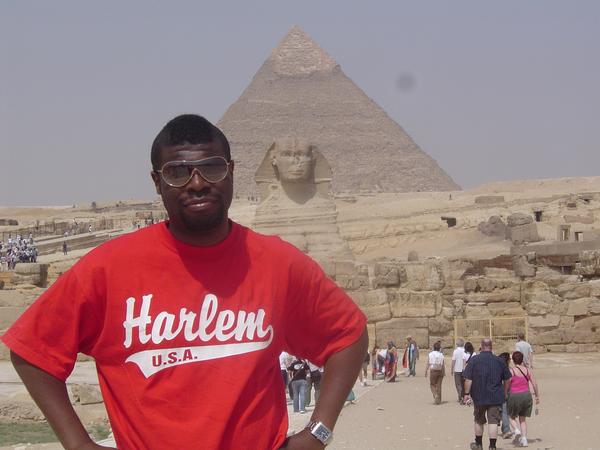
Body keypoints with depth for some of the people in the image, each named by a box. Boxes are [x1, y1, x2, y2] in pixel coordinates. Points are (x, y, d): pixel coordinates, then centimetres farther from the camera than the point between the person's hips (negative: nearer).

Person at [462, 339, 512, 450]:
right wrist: (505, 393, 20)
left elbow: (468, 379, -10)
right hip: (496, 397, 0)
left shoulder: (474, 360, -6)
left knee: (479, 421, 17)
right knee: (493, 421, -1)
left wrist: (467, 393, -3)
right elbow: (507, 379, 8)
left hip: (479, 397, 0)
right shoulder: (499, 361, 1)